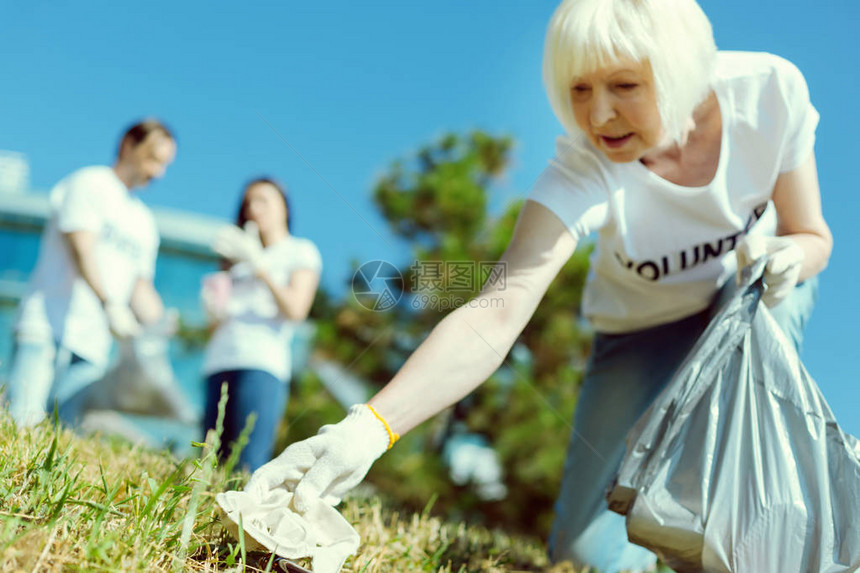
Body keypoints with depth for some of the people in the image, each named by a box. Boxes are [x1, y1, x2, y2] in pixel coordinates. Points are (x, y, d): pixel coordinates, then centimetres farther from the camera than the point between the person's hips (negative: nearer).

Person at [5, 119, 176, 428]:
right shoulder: (90, 183, 4)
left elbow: (140, 287, 21)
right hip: (47, 329, -5)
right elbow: (82, 247, -11)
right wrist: (109, 304, -24)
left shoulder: (144, 222, 25)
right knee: (22, 422, -16)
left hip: (92, 346, 6)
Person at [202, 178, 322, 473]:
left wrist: (258, 263, -6)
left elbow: (296, 309, -5)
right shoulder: (241, 255, 28)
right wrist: (215, 310, 5)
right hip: (220, 361, 6)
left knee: (247, 468, -17)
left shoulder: (301, 251, 13)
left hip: (261, 363, -6)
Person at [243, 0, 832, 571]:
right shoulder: (582, 173, -35)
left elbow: (813, 235, -14)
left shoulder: (770, 89, -27)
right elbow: (496, 316, -48)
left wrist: (787, 257, -40)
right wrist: (368, 426, -61)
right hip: (646, 323, -2)